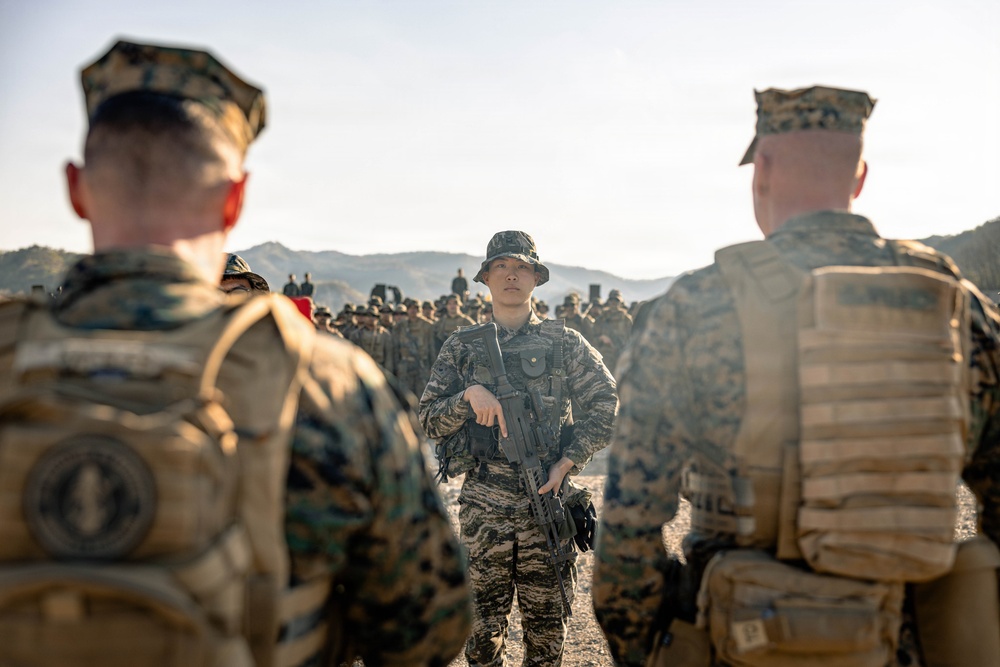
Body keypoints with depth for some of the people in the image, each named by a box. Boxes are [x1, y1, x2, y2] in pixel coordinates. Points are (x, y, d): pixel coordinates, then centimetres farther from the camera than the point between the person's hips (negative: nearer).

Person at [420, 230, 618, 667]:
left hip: (548, 498, 0)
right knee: (484, 617, 7)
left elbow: (607, 405, 4)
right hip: (484, 503, 0)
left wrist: (568, 460, -6)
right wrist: (469, 396, -15)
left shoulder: (563, 343, 5)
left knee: (546, 618, 9)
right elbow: (428, 419, 4)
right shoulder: (461, 347, 7)